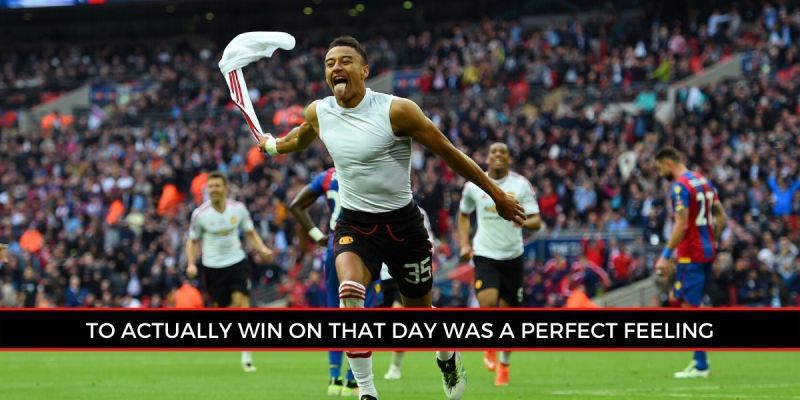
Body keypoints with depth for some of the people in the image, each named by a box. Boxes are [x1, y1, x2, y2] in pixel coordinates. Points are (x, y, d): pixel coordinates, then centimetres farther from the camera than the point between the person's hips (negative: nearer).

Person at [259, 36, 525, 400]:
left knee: (419, 308, 11)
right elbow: (299, 138, 23)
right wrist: (272, 145, 43)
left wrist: (497, 196, -4)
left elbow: (449, 153, -9)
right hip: (353, 223, 2)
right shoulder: (318, 113, -4)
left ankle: (448, 358, 46)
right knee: (349, 292, -27)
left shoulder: (396, 110, -17)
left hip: (401, 223, -2)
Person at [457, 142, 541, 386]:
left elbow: (536, 221, -6)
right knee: (487, 303, -23)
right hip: (484, 255, -1)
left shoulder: (521, 185, -3)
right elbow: (463, 215, 18)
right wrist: (464, 244, 5)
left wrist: (525, 221, -29)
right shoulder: (474, 186, 1)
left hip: (513, 256, 1)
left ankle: (504, 365, 26)